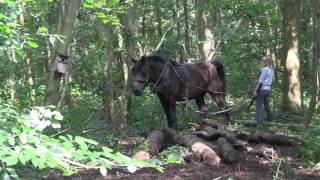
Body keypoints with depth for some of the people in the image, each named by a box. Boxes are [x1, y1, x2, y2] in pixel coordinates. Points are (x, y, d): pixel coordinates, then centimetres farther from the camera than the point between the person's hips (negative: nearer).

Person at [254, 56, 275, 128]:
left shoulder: (265, 69, -12)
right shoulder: (272, 70, 11)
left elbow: (261, 81, -14)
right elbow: (273, 80, 20)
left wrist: (256, 90, -11)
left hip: (262, 89, -8)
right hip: (268, 89, 8)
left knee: (259, 106, -6)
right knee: (267, 104, 20)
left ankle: (260, 123, -12)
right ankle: (270, 119, 28)